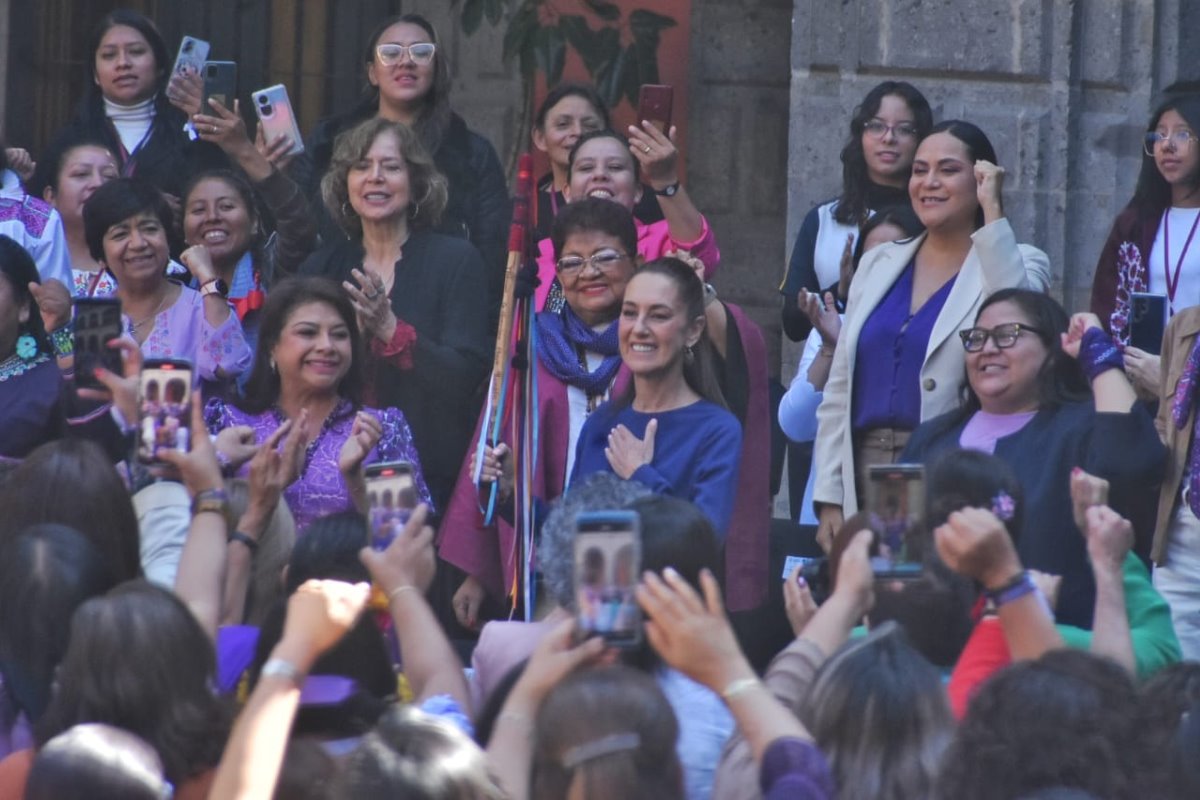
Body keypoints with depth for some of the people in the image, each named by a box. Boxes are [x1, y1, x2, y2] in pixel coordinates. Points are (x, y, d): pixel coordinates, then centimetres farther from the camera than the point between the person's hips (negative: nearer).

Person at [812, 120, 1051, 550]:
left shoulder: (1015, 263, 4)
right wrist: (829, 499, 7)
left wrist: (992, 209, -16)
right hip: (866, 478, 4)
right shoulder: (880, 264, 16)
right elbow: (838, 392, 15)